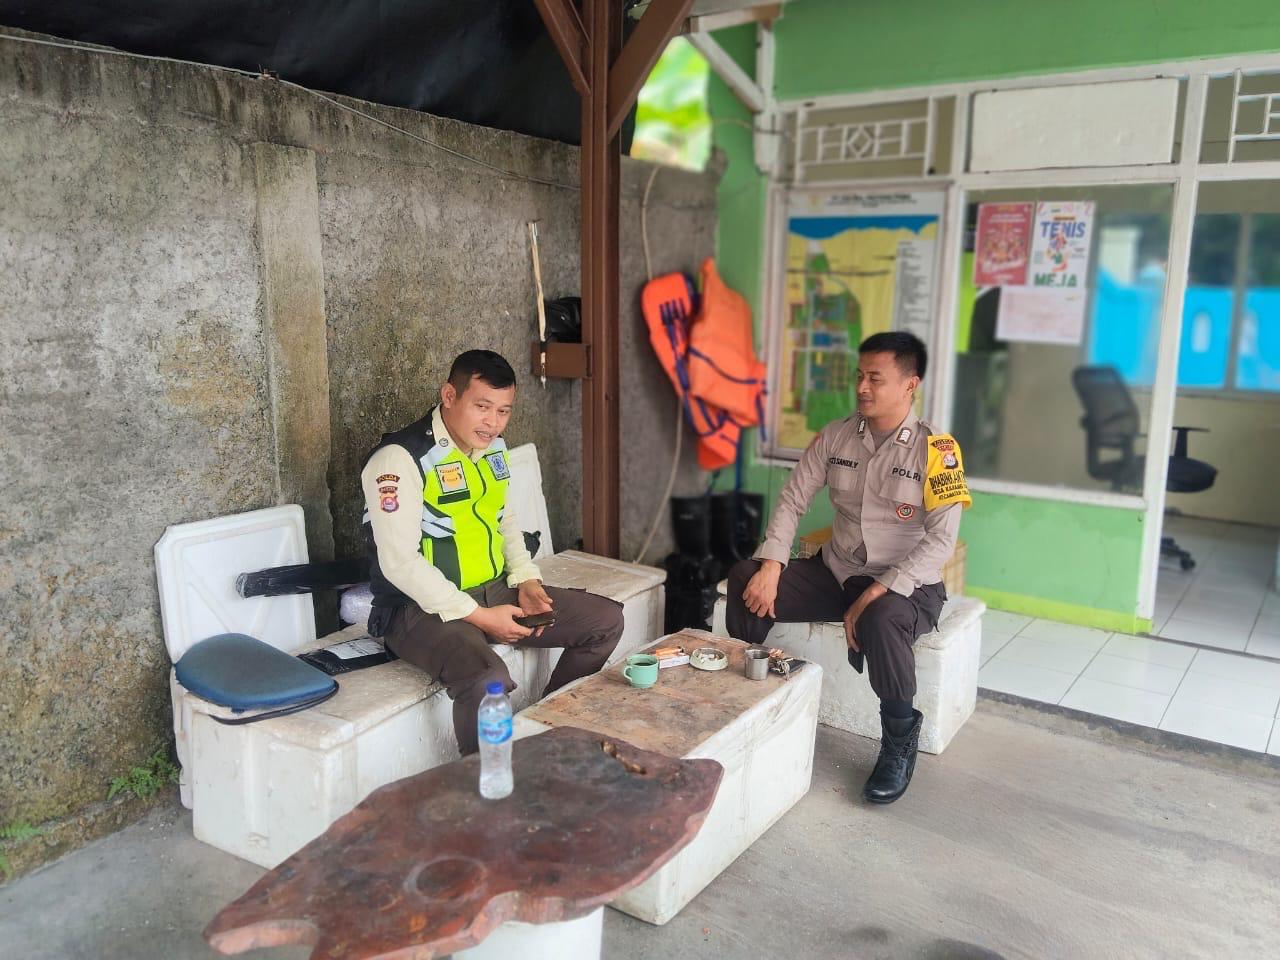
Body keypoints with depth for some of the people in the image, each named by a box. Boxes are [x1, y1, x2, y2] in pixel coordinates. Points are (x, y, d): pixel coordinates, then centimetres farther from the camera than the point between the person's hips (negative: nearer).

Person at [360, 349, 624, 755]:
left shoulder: (492, 448, 8)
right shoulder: (399, 459, -18)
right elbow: (400, 562, -22)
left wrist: (526, 580, 2)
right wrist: (478, 616, -22)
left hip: (496, 591, 8)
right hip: (424, 608, -8)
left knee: (607, 620, 3)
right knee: (487, 679, -36)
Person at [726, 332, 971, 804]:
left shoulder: (936, 450, -13)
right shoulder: (835, 436, 1)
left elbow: (941, 540, -19)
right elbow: (792, 500, 1)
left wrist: (874, 595, -27)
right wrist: (771, 566, -15)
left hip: (905, 585, -5)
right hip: (837, 572, 5)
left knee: (881, 621, -39)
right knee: (744, 579, -15)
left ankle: (900, 741, -12)